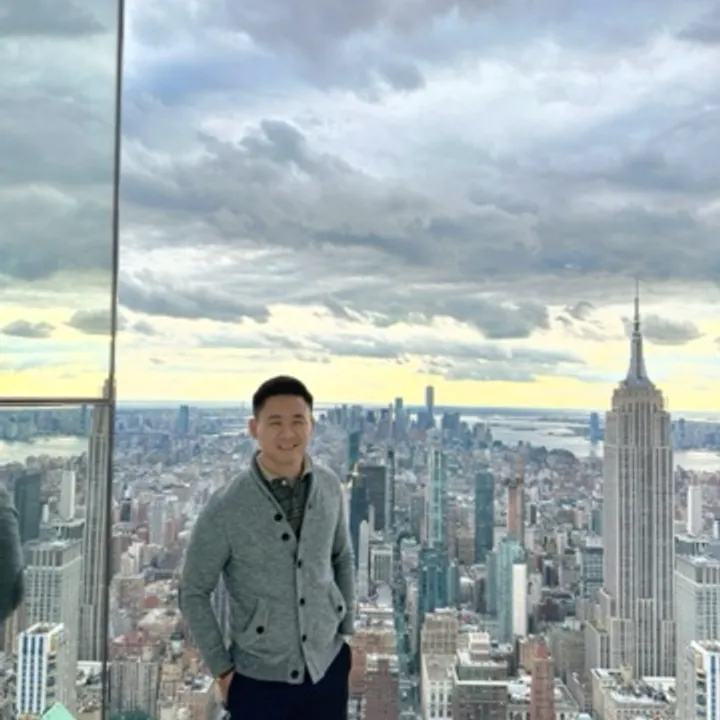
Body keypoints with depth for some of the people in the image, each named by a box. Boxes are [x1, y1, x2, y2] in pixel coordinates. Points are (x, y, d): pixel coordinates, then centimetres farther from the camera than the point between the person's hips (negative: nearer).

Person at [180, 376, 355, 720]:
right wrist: (221, 668, -6)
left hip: (328, 666, 4)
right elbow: (193, 593, -9)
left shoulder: (330, 488, -8)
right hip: (259, 677, -3)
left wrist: (346, 630, 8)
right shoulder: (226, 507, -20)